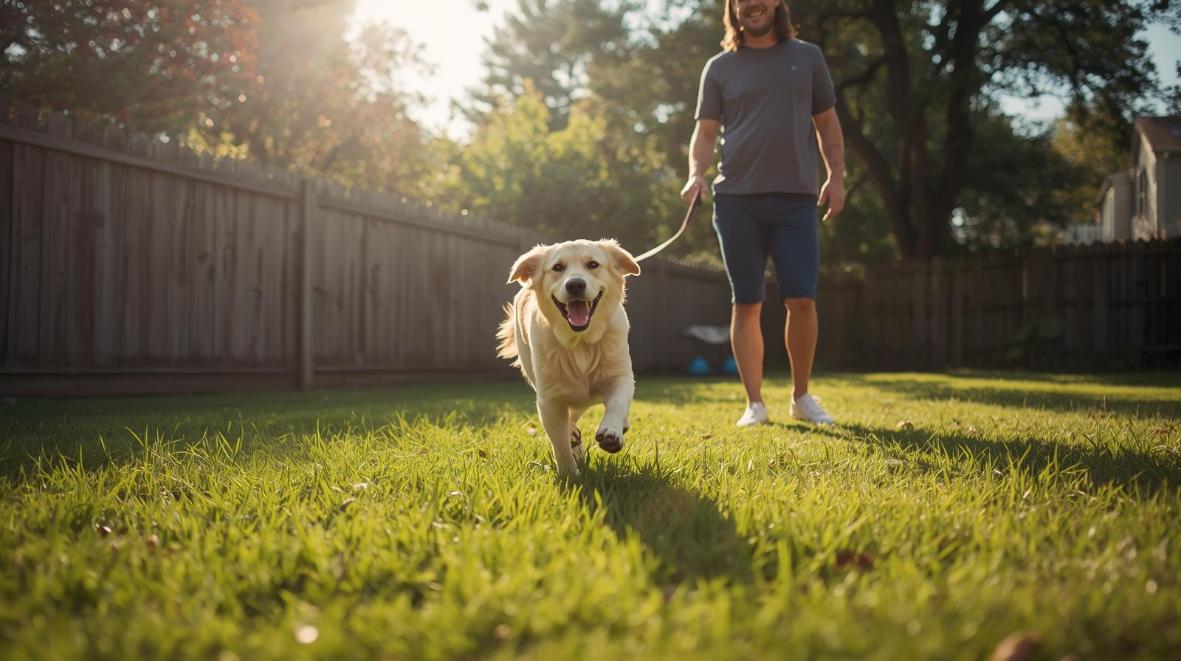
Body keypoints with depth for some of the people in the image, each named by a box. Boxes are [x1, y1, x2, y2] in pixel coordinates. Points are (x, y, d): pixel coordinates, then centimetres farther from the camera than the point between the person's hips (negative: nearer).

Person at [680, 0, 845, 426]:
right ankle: (754, 404, 10)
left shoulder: (807, 57, 13)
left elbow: (826, 123, 15)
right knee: (746, 304, 1)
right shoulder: (720, 67, 10)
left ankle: (801, 397, 12)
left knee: (802, 299, -6)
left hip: (796, 198, 0)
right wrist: (696, 174, -11)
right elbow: (705, 131, 7)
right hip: (736, 199, 0)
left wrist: (836, 175, 3)